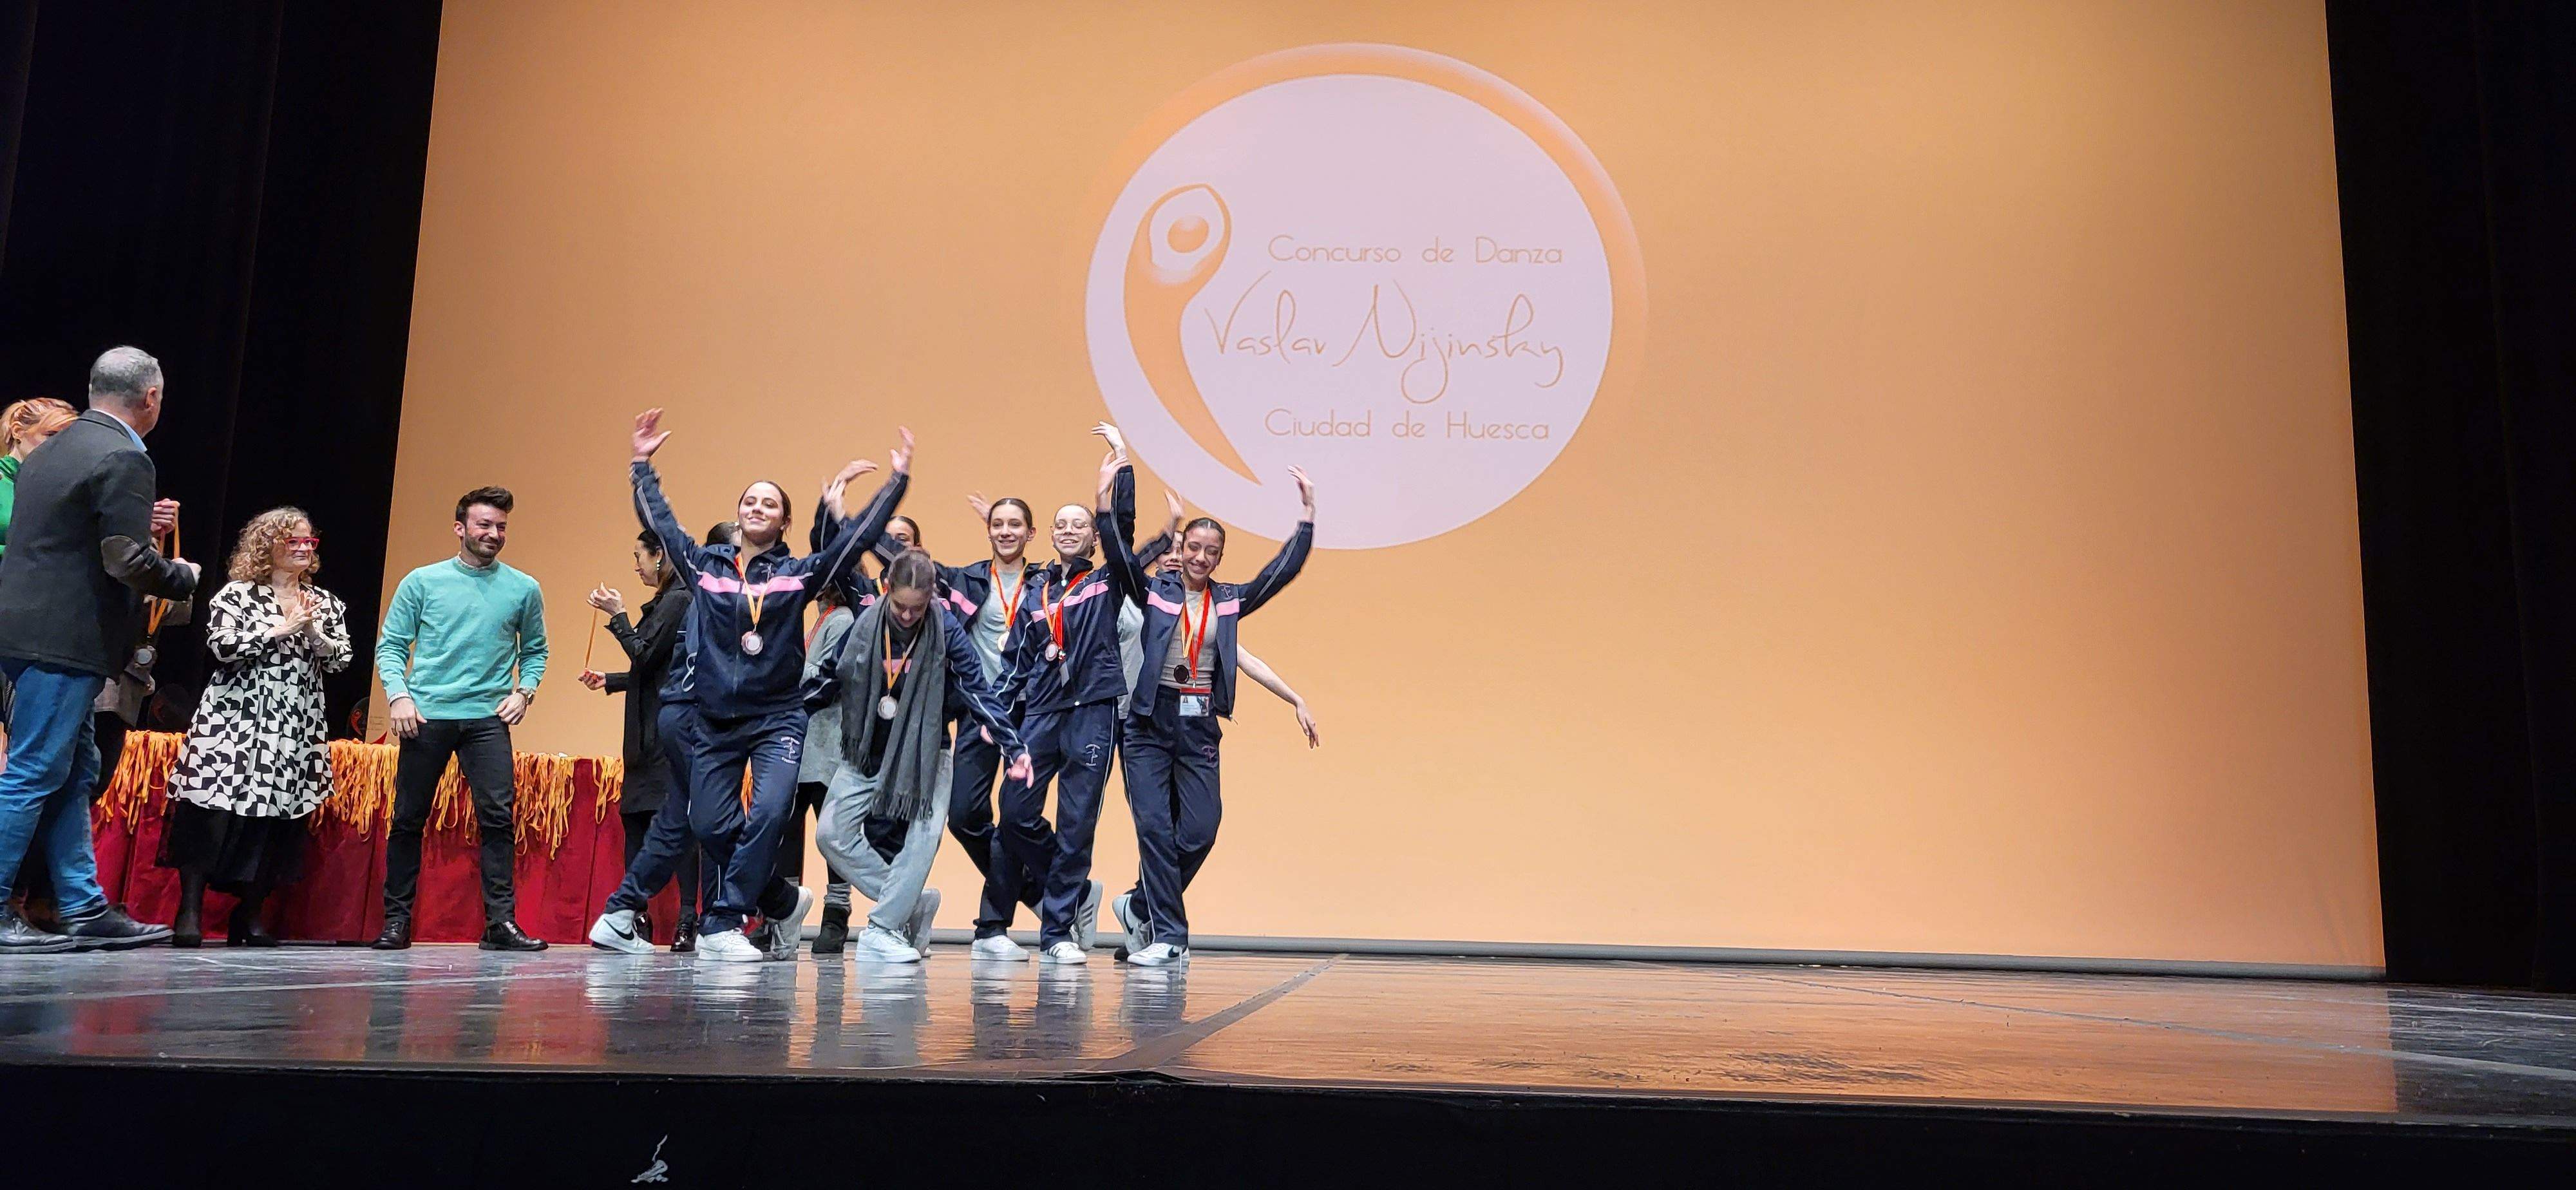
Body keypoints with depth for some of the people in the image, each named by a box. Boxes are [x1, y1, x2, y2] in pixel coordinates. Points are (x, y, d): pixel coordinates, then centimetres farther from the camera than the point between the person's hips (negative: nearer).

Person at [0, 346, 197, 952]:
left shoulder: (55, 449, 15)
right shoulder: (123, 459, -14)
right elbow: (129, 563, -20)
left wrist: (133, 519, 22)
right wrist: (187, 575, -2)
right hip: (65, 640, -10)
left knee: (74, 773, 13)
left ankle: (85, 910, 18)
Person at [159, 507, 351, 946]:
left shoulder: (326, 603, 15)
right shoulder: (236, 594, 5)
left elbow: (340, 660, 8)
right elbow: (222, 646, -10)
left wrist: (313, 631, -8)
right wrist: (280, 629, -10)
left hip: (297, 726, 3)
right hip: (236, 720, -3)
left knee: (276, 818, 1)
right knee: (215, 811, -10)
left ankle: (249, 914, 10)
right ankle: (190, 910, -3)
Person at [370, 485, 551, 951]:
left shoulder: (524, 589, 8)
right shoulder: (422, 581, 5)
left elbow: (535, 650, 16)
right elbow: (391, 645, 6)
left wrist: (524, 691, 1)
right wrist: (398, 695, -7)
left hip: (488, 719, 0)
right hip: (424, 717, 0)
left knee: (498, 817, -9)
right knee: (408, 820, 5)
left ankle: (501, 921, -5)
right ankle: (397, 920, 16)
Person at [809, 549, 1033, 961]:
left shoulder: (947, 631, -15)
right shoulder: (864, 625, -9)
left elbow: (978, 691, -11)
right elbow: (830, 678, 6)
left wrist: (1014, 748, -14)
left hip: (925, 756, -2)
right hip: (865, 753, 3)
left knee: (923, 841, -16)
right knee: (831, 834, -7)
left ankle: (881, 929, -6)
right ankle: (910, 903, 2)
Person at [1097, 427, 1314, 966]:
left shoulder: (1230, 600, 10)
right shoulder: (1154, 592, 4)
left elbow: (1284, 570, 6)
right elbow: (1121, 558, -11)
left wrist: (1308, 514, -2)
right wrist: (1105, 501, -24)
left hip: (1201, 726, 3)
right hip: (1151, 721, -3)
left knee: (1199, 832, -1)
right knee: (1155, 826, -7)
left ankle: (1141, 907, 22)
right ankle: (1168, 935, 3)